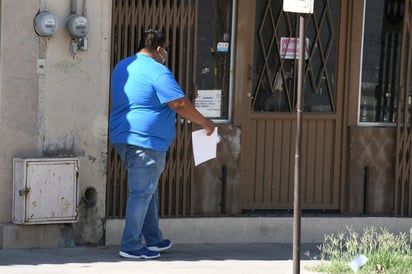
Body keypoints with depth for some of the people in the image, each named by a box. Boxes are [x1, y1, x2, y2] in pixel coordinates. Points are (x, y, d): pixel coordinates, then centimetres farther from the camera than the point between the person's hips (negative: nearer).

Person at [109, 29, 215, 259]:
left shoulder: (122, 67, 15)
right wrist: (205, 123, -4)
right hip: (145, 140, -10)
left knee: (149, 190, 18)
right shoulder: (157, 71, -13)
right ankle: (131, 247, -2)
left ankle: (153, 240, 25)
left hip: (122, 137, 10)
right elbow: (180, 104, -16)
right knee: (142, 193, -4)